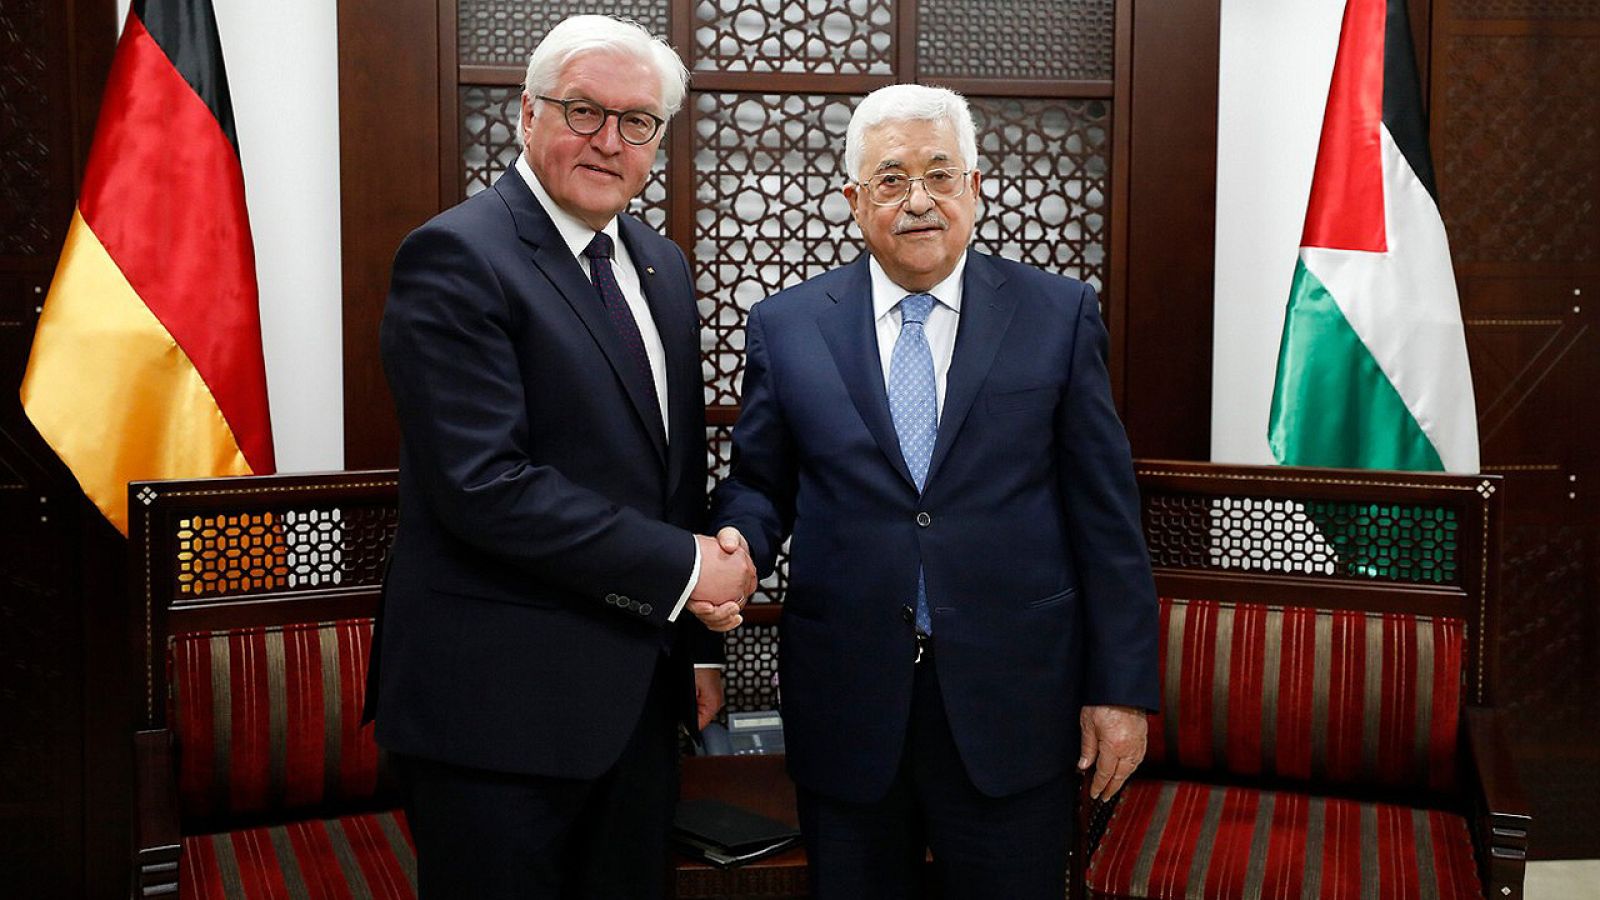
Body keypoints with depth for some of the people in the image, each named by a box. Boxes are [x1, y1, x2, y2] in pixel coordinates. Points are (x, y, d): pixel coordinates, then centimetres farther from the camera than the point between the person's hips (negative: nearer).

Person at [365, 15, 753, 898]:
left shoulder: (661, 267, 12)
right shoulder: (456, 257, -13)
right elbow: (484, 484, -22)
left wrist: (699, 640, 16)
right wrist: (683, 568, -16)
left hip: (637, 692, 8)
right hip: (499, 699, -7)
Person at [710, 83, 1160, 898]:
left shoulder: (1059, 313, 0)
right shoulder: (785, 325, 3)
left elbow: (1105, 514, 0)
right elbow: (758, 484, 10)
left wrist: (1121, 687, -2)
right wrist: (739, 541, -14)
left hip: (1012, 706, 0)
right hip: (846, 704, 1)